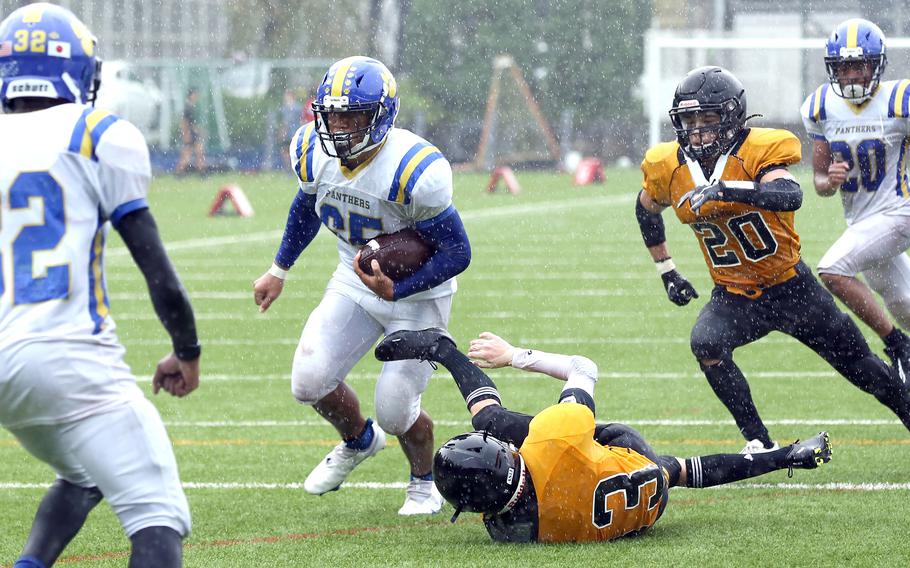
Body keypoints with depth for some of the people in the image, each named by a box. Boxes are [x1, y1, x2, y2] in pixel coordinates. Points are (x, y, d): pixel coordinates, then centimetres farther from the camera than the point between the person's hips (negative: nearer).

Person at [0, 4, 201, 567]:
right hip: (71, 354, -6)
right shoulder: (98, 138, -2)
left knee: (81, 476, 30)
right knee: (158, 518, -7)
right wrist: (188, 351, 12)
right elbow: (154, 262, -2)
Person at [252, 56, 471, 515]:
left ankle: (425, 482, 24)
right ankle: (357, 440, 28)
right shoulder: (314, 151, -13)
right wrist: (279, 271, 19)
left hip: (417, 291, -5)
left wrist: (396, 289, -32)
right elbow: (307, 206, 12)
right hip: (354, 281, 5)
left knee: (395, 409, -10)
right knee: (310, 382, -7)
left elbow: (457, 253, -24)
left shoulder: (414, 170, -32)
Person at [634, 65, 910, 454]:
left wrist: (726, 189, -51)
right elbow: (646, 210, 17)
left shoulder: (759, 150, -19)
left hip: (793, 289, -2)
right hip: (734, 297, 3)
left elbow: (790, 197, -39)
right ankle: (760, 444, -19)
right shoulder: (669, 169, -5)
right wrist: (667, 273, 17)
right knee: (706, 344, -29)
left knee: (863, 369, 9)